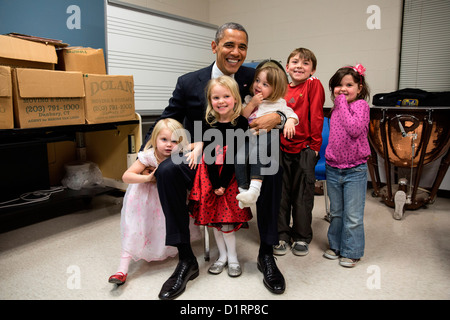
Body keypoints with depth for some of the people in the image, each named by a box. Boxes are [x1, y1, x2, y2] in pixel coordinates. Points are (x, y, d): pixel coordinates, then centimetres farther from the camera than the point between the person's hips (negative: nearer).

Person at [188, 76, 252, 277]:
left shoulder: (240, 123, -8)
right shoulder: (208, 124, -1)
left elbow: (234, 156, -13)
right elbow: (208, 155, -6)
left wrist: (223, 184, -17)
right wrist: (215, 184, -14)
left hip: (231, 176, -3)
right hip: (210, 176, 3)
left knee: (227, 218, -2)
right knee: (213, 217, 9)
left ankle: (232, 257, 18)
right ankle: (223, 256, 26)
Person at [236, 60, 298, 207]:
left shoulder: (278, 103, 13)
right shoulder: (249, 100, 21)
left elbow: (291, 113, 10)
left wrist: (290, 121, -13)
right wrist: (252, 104, 1)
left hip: (267, 137, -3)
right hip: (249, 138, 3)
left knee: (256, 153, -35)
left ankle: (254, 189, -41)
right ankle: (243, 190, -25)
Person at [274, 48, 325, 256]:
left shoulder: (314, 85, -5)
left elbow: (316, 116, -9)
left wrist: (314, 145, -10)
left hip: (304, 149, -4)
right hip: (282, 149, 4)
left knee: (302, 195, 7)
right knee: (281, 194, 9)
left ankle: (301, 237, 23)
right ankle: (282, 235, 24)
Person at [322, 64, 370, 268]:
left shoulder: (361, 105, -9)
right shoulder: (336, 108, 8)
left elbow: (355, 129, -27)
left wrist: (343, 104, -19)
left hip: (355, 170, -6)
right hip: (333, 168, 6)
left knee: (353, 216, 3)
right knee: (336, 212, 18)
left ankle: (351, 252, 20)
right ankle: (336, 245, 33)